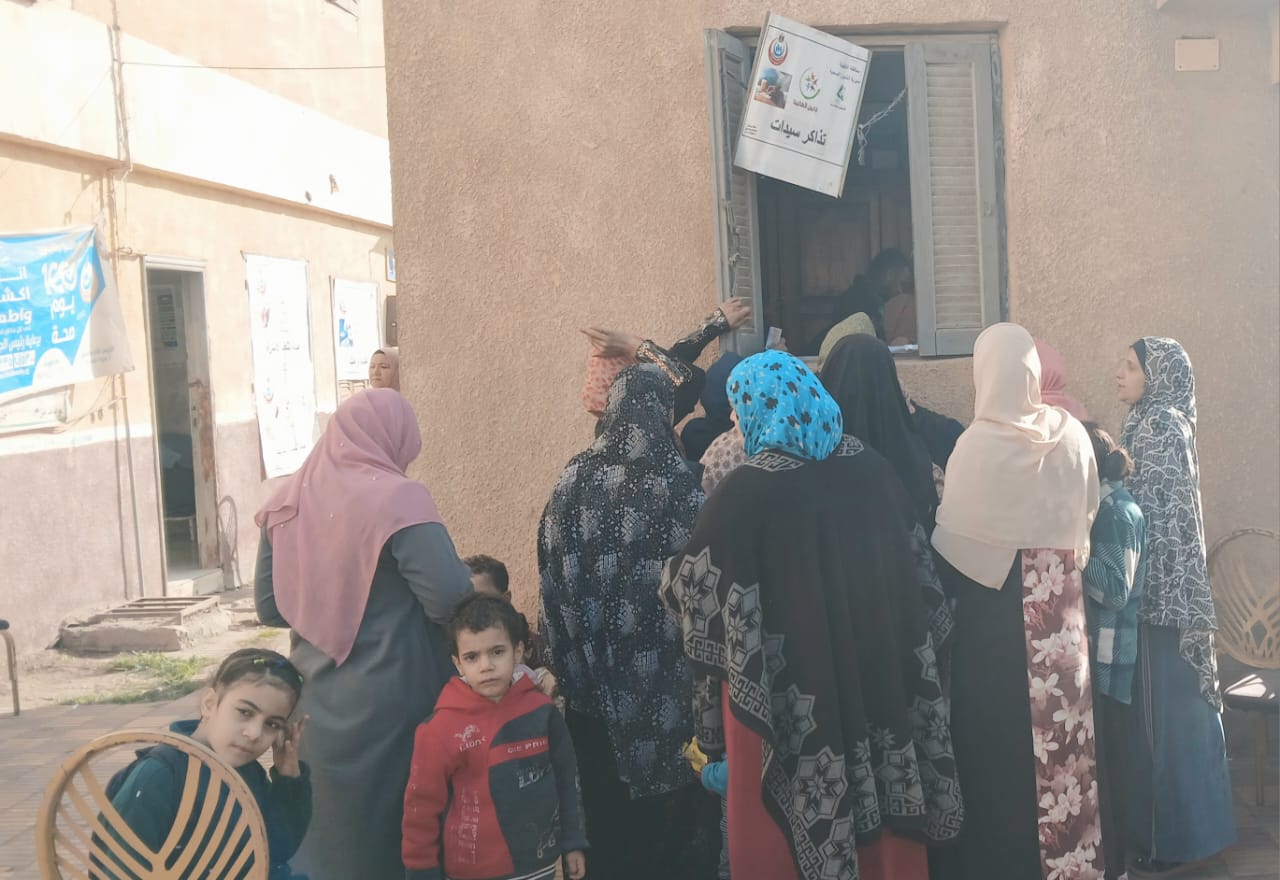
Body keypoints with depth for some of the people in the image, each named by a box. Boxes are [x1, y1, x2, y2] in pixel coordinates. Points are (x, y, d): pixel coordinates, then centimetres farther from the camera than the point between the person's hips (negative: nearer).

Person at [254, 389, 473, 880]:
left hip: (315, 706, 6)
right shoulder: (396, 498, -16)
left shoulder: (288, 502, 3)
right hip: (386, 708, -5)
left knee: (322, 837, 19)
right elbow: (452, 595, -22)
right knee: (390, 836, 11)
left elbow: (269, 607, 8)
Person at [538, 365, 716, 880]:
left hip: (597, 685, 3)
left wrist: (573, 668, 10)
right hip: (669, 684, -3)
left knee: (608, 816, 16)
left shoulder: (573, 485, -2)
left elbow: (554, 583, 1)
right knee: (676, 812, 11)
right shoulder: (682, 487, -13)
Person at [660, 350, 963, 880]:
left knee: (784, 835, 10)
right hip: (879, 675, 6)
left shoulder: (747, 491, -17)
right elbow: (915, 567, 10)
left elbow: (689, 588, -12)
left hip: (786, 694, -5)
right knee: (883, 812, 20)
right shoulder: (870, 466, 0)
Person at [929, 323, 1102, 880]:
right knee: (1058, 722, 13)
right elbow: (1088, 511, 10)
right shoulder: (1071, 434, -3)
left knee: (998, 732, 6)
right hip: (1059, 601, 4)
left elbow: (952, 539, -12)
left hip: (997, 605, -4)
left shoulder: (978, 443, -17)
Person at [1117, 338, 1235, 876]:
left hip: (1161, 587, -10)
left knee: (1167, 708, -3)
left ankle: (1175, 836, 6)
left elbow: (1152, 510, -18)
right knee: (1163, 707, 14)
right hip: (1160, 585, 10)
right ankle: (1177, 825, 23)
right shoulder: (1152, 423, 15)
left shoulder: (1162, 425, -13)